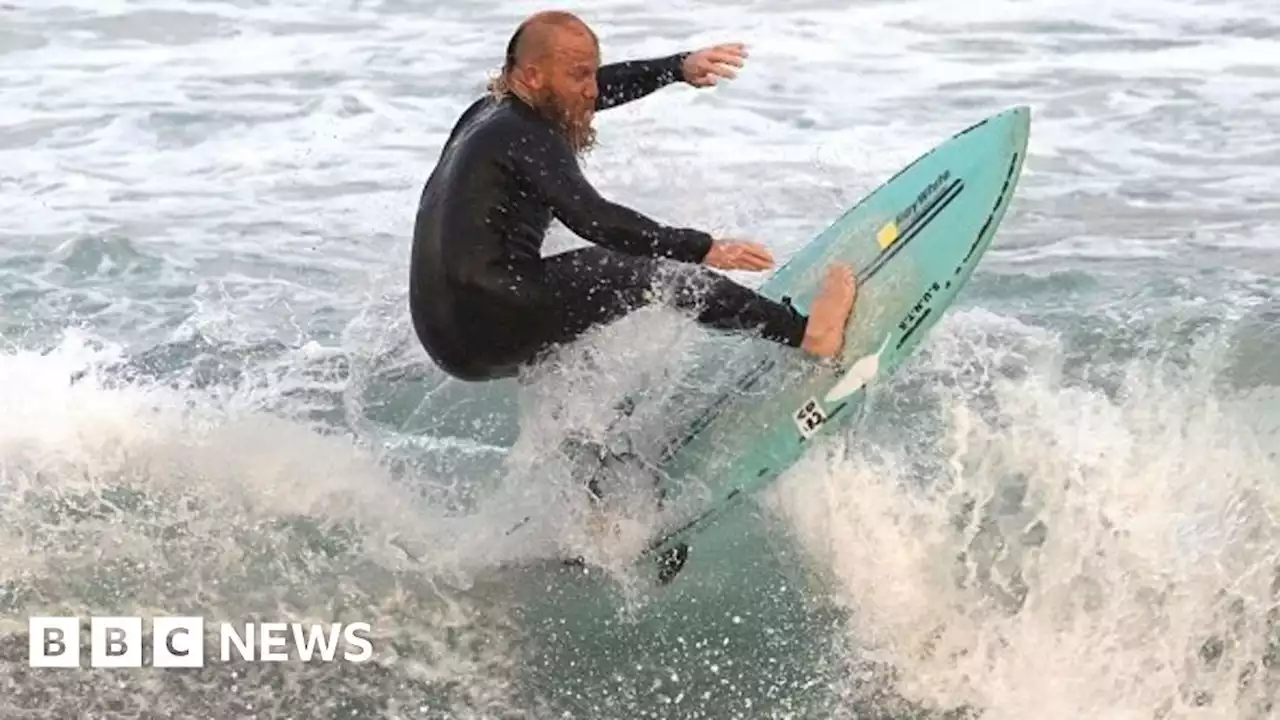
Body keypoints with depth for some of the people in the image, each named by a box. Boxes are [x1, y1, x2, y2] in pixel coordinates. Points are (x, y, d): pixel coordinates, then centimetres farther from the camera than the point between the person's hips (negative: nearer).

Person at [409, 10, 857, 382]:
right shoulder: (523, 138, -11)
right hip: (488, 327, -10)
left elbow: (607, 87, 27)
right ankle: (804, 332, -17)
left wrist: (679, 67, 21)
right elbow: (590, 217, -25)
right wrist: (702, 249, -27)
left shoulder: (492, 111, 17)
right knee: (643, 269, -13)